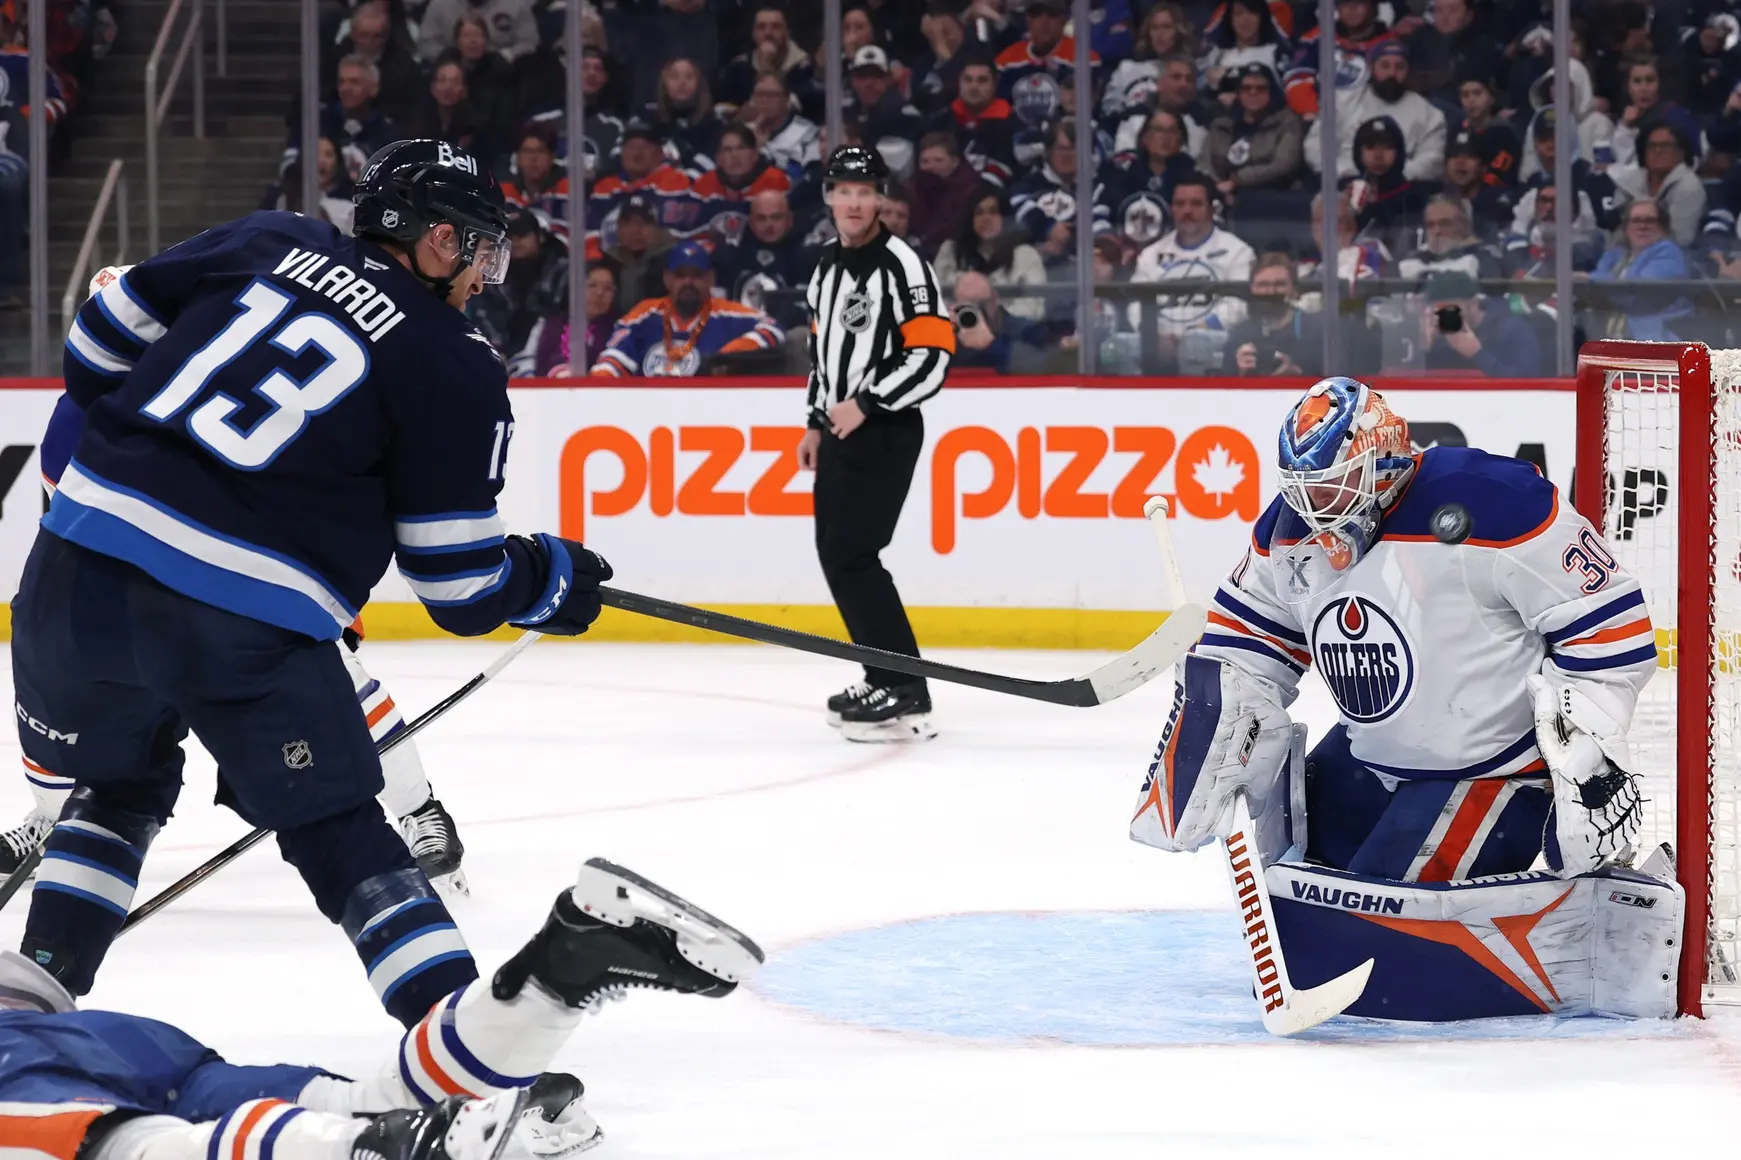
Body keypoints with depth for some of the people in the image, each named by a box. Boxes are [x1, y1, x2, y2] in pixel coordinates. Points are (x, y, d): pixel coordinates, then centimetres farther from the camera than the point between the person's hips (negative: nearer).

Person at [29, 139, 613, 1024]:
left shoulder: (265, 244, 15)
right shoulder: (456, 369, 4)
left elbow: (100, 344, 20)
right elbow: (464, 589, 4)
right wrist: (555, 578, 23)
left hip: (79, 567, 4)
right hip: (248, 627, -4)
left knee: (123, 784, 29)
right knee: (336, 832, 13)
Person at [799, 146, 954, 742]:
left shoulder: (901, 265, -14)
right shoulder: (828, 264, 14)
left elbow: (933, 355, -19)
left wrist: (866, 405, -20)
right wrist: (816, 422, 20)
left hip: (885, 430, -9)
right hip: (840, 428, 9)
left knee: (852, 554, -16)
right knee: (835, 553, 10)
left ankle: (905, 698, -16)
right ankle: (885, 678, 21)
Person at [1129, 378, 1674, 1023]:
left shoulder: (1493, 506, -26)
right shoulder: (1292, 533, -2)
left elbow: (1608, 623, -22)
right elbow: (1245, 645, 11)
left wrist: (1586, 752, -24)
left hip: (1495, 771, -8)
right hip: (1370, 757, 9)